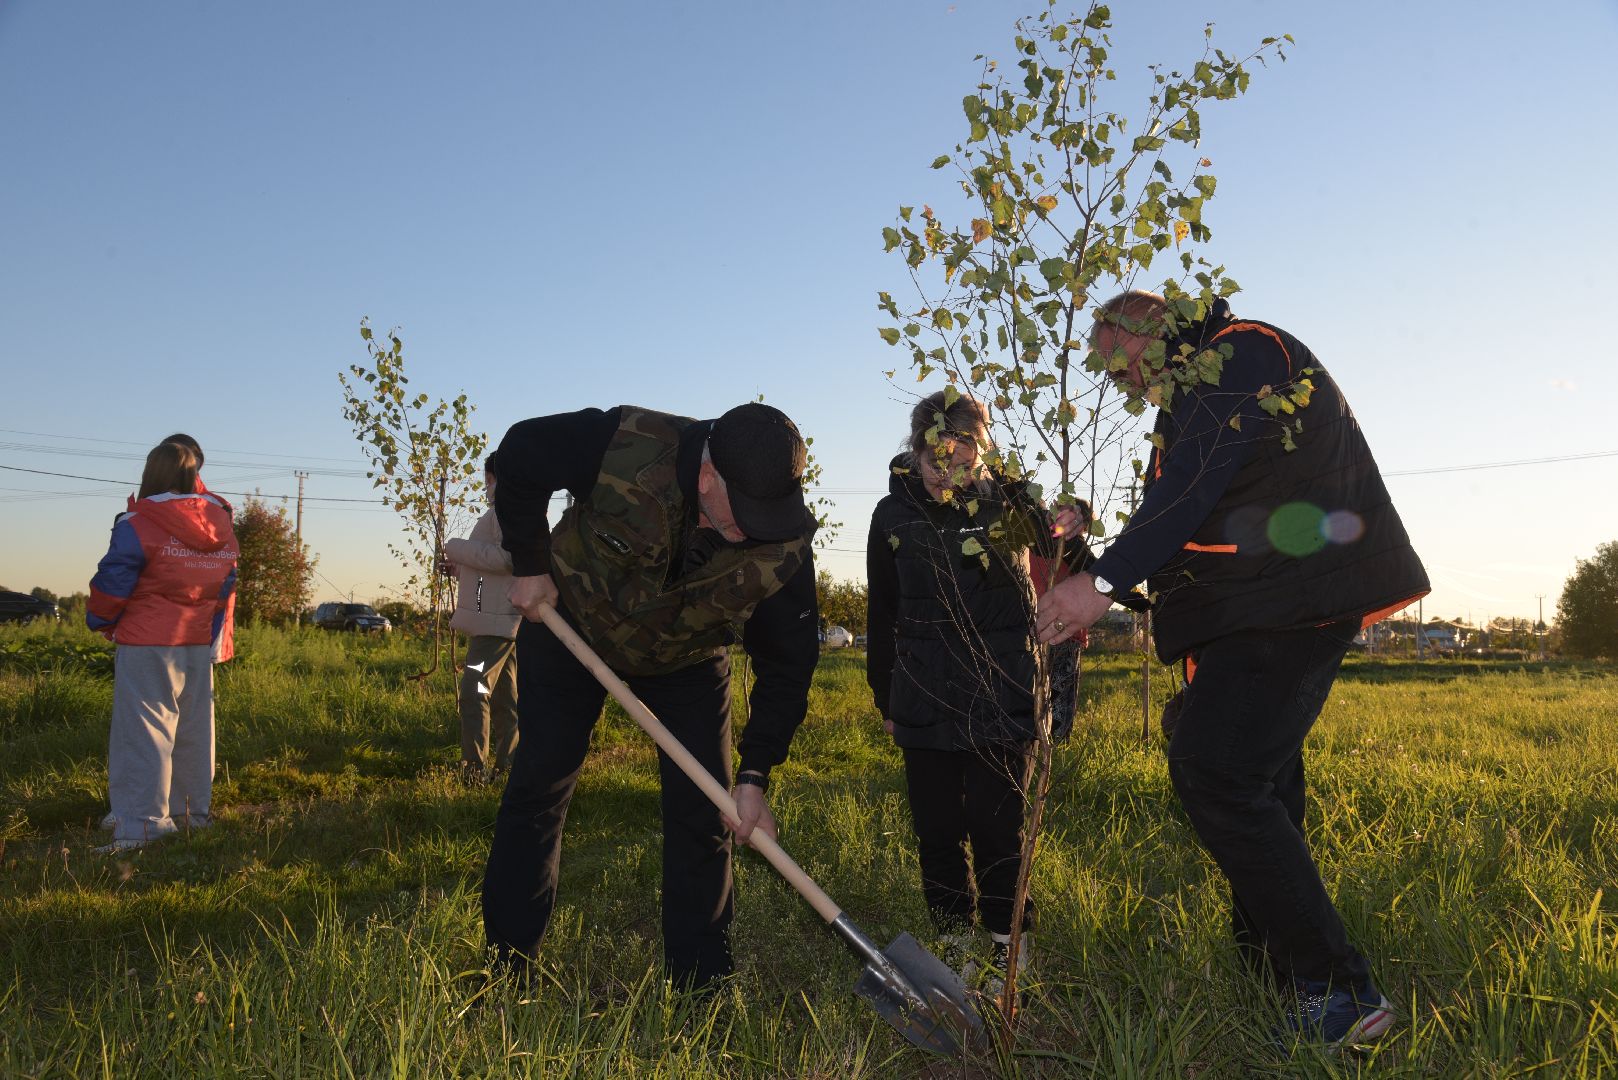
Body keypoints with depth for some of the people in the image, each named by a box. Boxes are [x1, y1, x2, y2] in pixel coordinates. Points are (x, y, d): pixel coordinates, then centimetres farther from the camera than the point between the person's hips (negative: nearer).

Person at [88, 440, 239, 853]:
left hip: (148, 644, -6)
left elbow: (111, 586, -7)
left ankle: (142, 824, -4)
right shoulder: (222, 526, 6)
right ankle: (193, 810, 22)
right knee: (193, 727, 13)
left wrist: (100, 622, 12)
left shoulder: (137, 526, -13)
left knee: (143, 730, -3)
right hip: (199, 644, 6)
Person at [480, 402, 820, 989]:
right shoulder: (622, 444, -37)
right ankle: (506, 968, 16)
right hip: (571, 625, 0)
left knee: (702, 811, -3)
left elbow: (787, 664, -20)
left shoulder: (785, 544, -30)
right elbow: (518, 457, -18)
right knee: (536, 791, 2)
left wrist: (755, 775, -26)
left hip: (689, 661, 1)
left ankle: (700, 986, 10)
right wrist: (529, 566, -15)